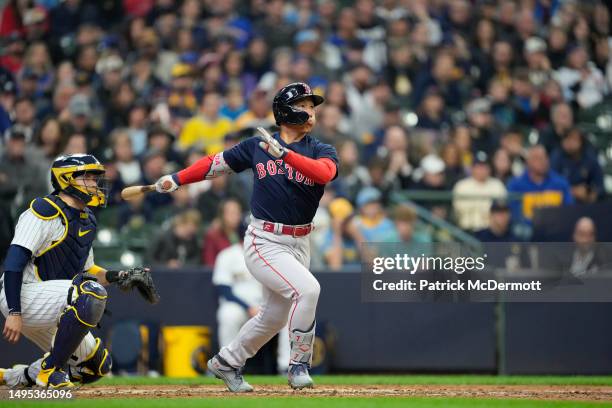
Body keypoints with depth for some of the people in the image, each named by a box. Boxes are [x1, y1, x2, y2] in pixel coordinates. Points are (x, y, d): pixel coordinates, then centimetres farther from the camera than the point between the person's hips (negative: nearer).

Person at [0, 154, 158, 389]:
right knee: (91, 293, -31)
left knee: (97, 366, 9)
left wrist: (117, 277, 3)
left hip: (47, 312, 10)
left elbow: (86, 270, 23)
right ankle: (51, 369, -21)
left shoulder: (87, 221, 15)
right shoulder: (45, 211, -13)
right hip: (23, 298, -10)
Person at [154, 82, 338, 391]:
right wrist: (177, 179, 4)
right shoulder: (258, 146, 1)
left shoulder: (321, 151, 2)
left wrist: (283, 152, -31)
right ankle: (299, 365, -12)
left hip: (298, 244, 4)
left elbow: (325, 172, -21)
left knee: (273, 318, 12)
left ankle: (226, 363, 35)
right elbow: (217, 162, 12)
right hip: (264, 241, -4)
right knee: (307, 288, -24)